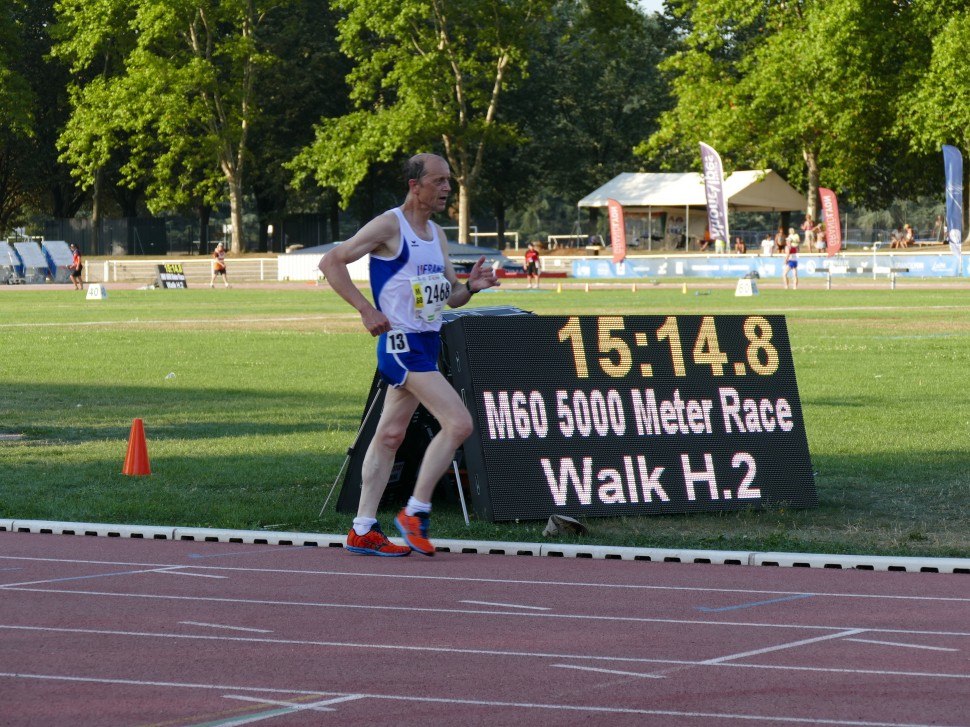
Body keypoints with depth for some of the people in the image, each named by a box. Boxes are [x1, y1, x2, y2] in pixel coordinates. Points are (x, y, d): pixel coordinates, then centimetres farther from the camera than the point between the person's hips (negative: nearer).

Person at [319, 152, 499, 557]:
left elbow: (450, 296, 20)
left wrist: (471, 286, -3)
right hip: (402, 343, -9)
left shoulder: (436, 235, 16)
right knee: (458, 424, -16)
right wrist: (366, 310, -17)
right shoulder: (389, 226, -9)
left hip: (426, 344, 9)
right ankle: (415, 512, -7)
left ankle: (363, 531, 14)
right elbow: (331, 262, -10)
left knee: (390, 435, 10)